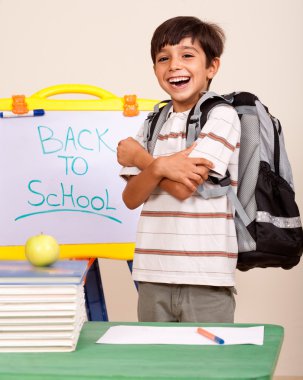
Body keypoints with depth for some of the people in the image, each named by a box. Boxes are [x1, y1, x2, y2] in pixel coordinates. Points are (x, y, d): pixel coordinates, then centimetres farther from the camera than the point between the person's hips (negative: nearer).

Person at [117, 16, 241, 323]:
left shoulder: (221, 116, -6)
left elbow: (183, 188, -15)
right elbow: (131, 199, 3)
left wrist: (138, 157, 0)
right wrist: (158, 167, -17)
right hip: (153, 275, 5)